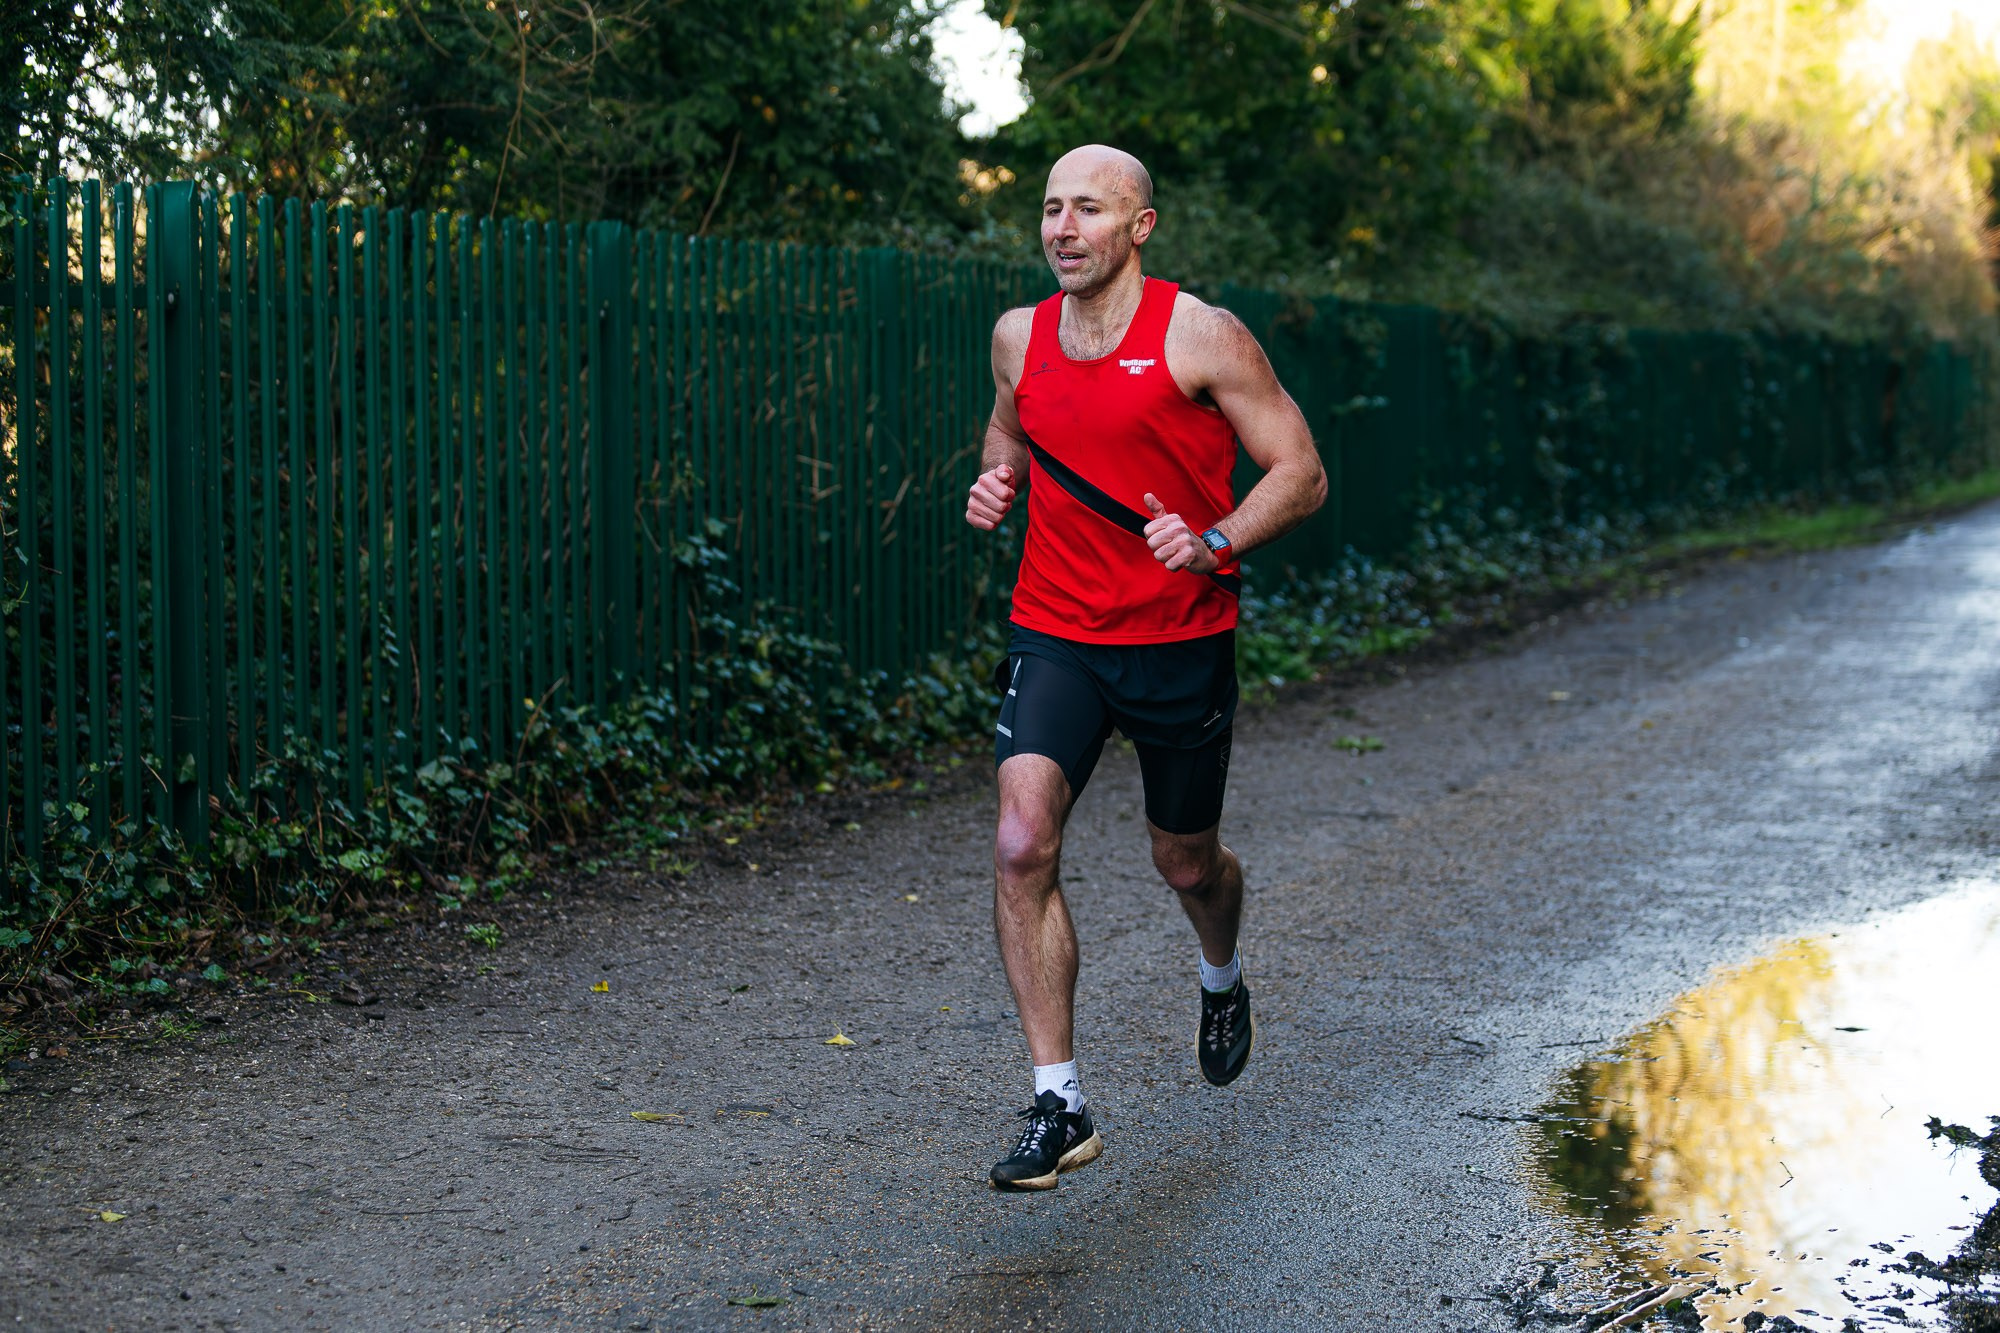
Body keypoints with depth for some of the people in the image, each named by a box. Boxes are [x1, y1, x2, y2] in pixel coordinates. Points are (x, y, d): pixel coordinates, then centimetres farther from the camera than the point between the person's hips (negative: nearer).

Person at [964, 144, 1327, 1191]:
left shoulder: (1201, 337, -9)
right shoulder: (1019, 337, 4)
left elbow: (1300, 473, -7)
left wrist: (1215, 544, -23)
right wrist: (995, 483, 1)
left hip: (1181, 641, -2)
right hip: (1054, 634, 2)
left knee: (1186, 863, 13)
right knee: (1022, 845, -18)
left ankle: (1222, 980, 51)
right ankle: (1059, 1104, -13)